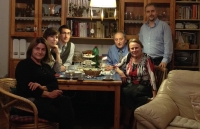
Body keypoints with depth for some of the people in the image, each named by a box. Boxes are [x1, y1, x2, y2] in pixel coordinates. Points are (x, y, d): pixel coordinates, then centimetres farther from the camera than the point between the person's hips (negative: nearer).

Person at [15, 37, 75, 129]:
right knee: (60, 113, -33)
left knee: (66, 101, -31)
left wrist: (42, 87, -15)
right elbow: (26, 88, -10)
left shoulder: (46, 67, 24)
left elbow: (55, 84, 9)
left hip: (46, 98, 6)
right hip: (30, 100, -6)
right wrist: (48, 94, -16)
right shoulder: (23, 64, 4)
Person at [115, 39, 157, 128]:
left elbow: (152, 77, -13)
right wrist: (120, 71, -10)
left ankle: (126, 121, -13)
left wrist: (154, 96, -18)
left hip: (143, 87, -4)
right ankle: (126, 121, -13)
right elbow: (116, 66, 15)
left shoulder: (147, 59, -9)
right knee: (121, 92, -29)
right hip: (130, 86, 4)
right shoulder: (128, 57, 5)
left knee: (126, 92, -32)